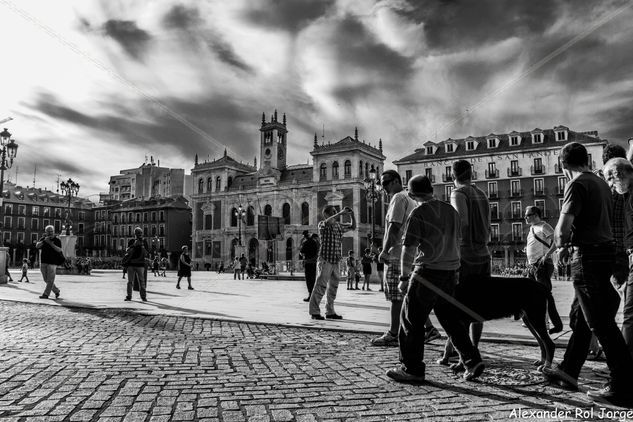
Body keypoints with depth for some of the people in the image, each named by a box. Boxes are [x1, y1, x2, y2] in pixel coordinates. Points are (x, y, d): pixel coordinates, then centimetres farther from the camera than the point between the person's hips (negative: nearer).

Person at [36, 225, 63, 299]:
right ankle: (56, 291, 25)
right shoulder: (43, 239, 10)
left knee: (50, 280, -8)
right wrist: (44, 241, -20)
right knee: (46, 280, 10)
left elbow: (59, 250, -15)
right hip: (43, 262, 5)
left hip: (52, 262, -5)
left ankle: (46, 294, -2)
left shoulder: (57, 240, -3)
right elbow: (37, 246, -5)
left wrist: (50, 243, -22)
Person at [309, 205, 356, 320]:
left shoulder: (339, 225, 16)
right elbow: (328, 222, -26)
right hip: (325, 260, -7)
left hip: (335, 262, 7)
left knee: (333, 287, 11)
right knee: (320, 286, -7)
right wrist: (341, 213, -25)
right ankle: (314, 312, -1)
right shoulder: (322, 224, -3)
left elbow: (353, 227, 20)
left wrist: (352, 215, 2)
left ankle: (330, 312, 20)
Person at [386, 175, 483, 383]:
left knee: (412, 321, 3)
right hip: (450, 272, 7)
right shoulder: (451, 210, 11)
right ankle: (472, 361, 15)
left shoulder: (418, 213, -10)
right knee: (451, 319, 18)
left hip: (427, 273, -7)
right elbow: (456, 243, 18)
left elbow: (409, 249, -12)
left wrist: (404, 277, -5)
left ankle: (412, 369, 9)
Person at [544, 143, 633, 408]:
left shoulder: (577, 185, -12)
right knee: (579, 316, 16)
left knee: (601, 322, -4)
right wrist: (571, 245, 18)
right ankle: (568, 372, 27)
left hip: (588, 255, -9)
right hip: (605, 250, 9)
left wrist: (562, 246, 0)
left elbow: (563, 228, -20)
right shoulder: (602, 183, 15)